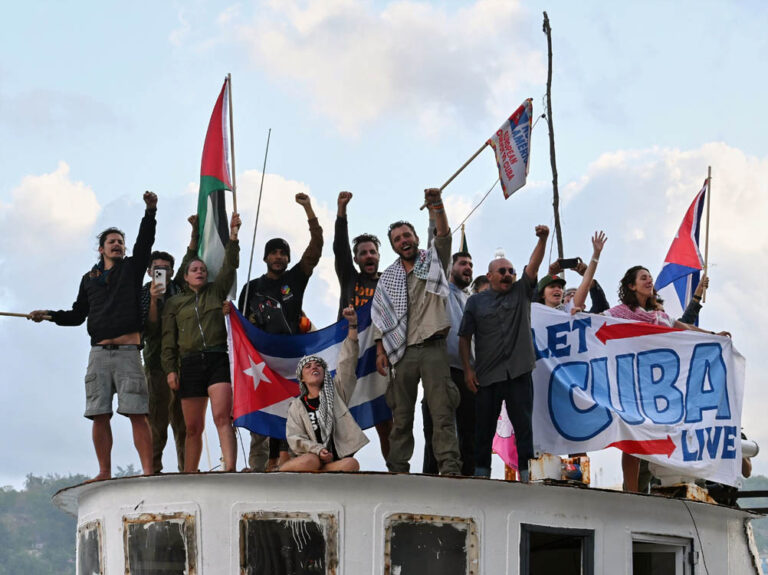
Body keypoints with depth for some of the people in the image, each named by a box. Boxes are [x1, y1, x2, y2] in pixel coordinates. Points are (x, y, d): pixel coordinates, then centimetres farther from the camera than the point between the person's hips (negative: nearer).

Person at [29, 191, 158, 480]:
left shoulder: (132, 268, 13)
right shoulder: (89, 279, 20)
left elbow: (145, 241, -1)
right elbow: (78, 314, 22)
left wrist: (150, 211, -14)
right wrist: (50, 315, 6)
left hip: (128, 352, -3)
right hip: (99, 352, 3)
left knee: (137, 413, -11)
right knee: (99, 415, -2)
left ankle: (148, 471, -16)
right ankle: (104, 473, 2)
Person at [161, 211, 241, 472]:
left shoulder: (216, 292, 17)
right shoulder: (174, 303, 16)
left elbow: (229, 267, 5)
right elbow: (169, 338, 11)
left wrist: (233, 236, -7)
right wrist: (170, 369, 0)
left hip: (218, 360, -1)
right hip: (190, 363, 1)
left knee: (222, 418, -17)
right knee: (193, 428, 3)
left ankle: (230, 470, -30)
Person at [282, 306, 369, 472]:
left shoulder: (336, 391, 16)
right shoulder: (297, 406, 14)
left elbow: (347, 362, 4)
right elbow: (295, 439, 1)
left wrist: (353, 325, -8)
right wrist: (317, 450, -19)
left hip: (338, 459, 2)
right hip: (312, 456, -2)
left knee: (351, 464, -35)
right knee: (311, 461, -39)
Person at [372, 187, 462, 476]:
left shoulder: (434, 262, 10)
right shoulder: (388, 277, 16)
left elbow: (444, 236, -10)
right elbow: (381, 318, 14)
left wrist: (437, 208, -28)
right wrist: (381, 352, 3)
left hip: (432, 347, -3)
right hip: (402, 351, 3)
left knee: (442, 412, -11)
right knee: (401, 416, 3)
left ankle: (449, 467, -18)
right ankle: (397, 469, 4)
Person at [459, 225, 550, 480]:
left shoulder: (521, 293, 10)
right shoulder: (476, 302, 8)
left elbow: (533, 266, -4)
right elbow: (464, 338, 7)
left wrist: (542, 240, -19)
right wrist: (468, 369, -1)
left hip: (518, 373, 0)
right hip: (486, 376, 0)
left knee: (523, 424, -2)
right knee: (484, 427, 5)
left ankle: (527, 471, -1)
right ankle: (481, 473, 12)